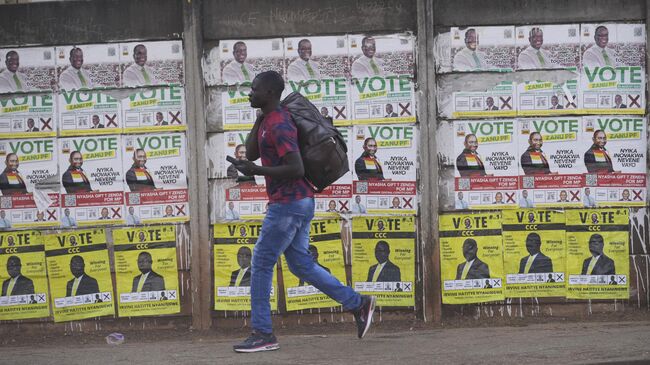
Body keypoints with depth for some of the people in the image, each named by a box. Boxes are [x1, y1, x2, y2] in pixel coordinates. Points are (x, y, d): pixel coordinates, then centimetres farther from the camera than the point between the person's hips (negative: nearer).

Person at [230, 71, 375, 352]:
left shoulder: (279, 126, -18)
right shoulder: (269, 120, 14)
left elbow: (296, 169, -24)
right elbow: (251, 153, 17)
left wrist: (257, 171, -22)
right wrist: (260, 115, 10)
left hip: (288, 204, -10)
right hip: (298, 203, 10)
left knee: (261, 265, -2)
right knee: (301, 265, 15)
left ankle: (262, 334, 4)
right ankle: (358, 304, 17)